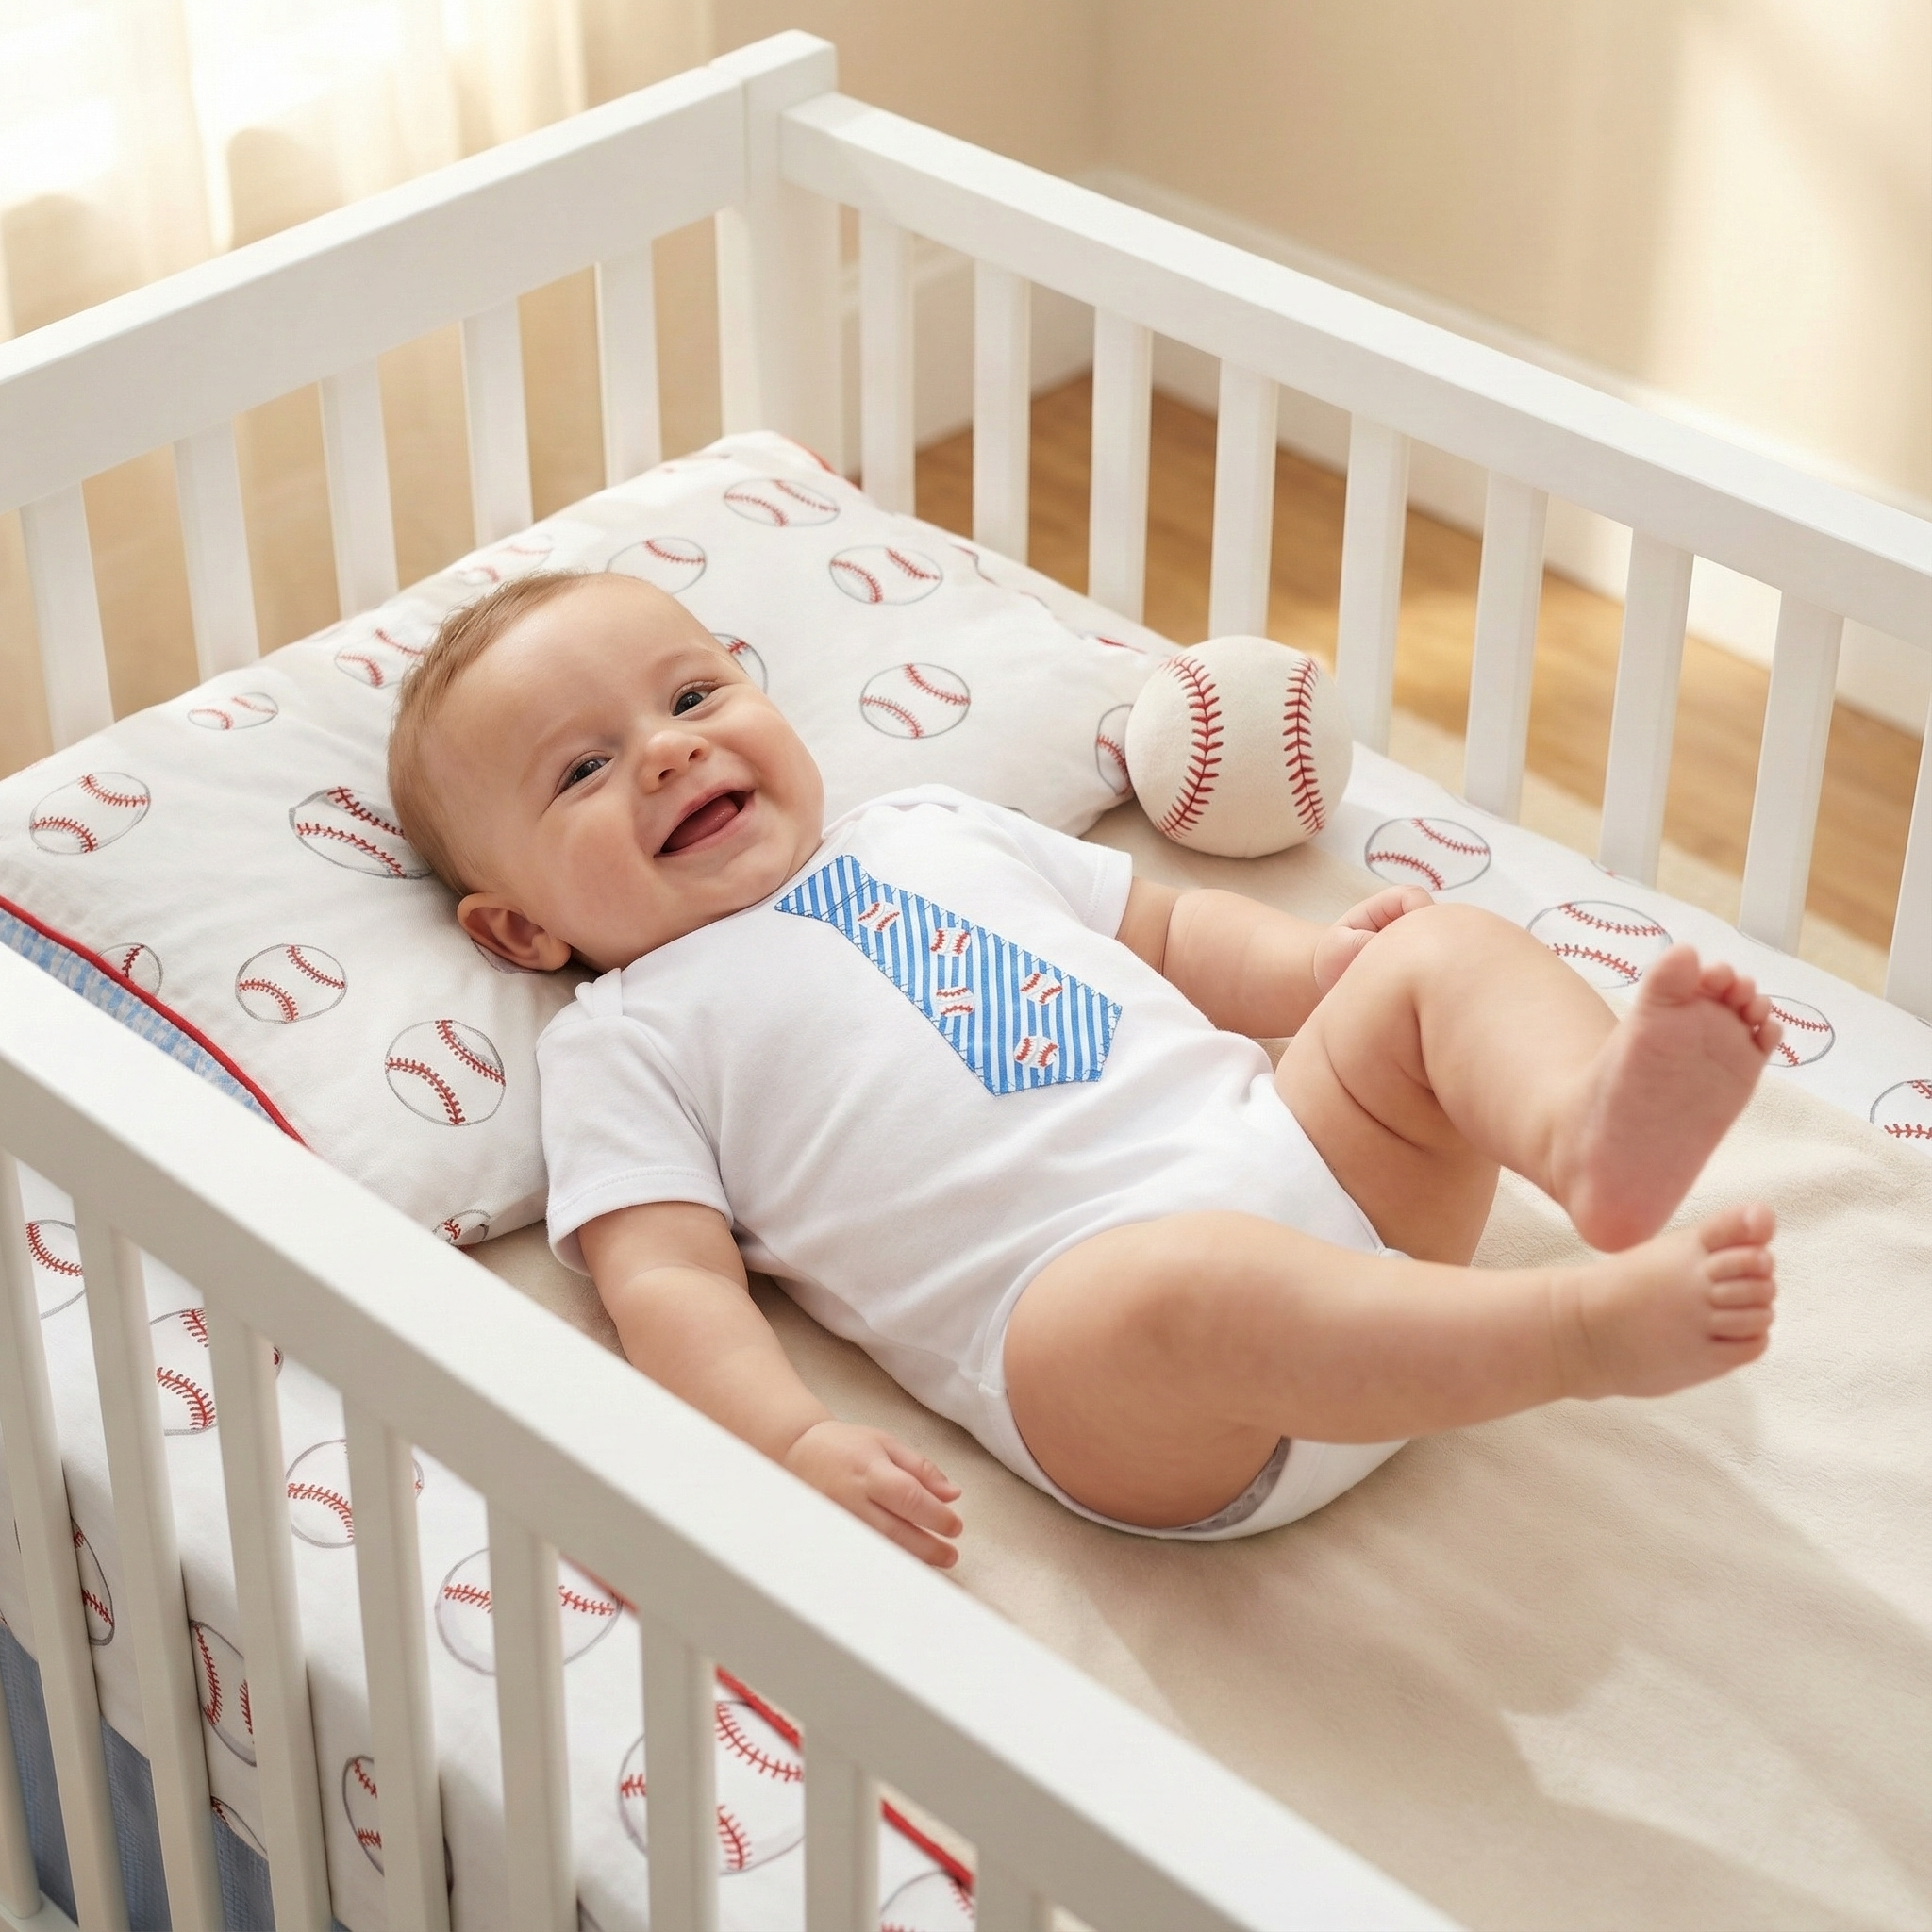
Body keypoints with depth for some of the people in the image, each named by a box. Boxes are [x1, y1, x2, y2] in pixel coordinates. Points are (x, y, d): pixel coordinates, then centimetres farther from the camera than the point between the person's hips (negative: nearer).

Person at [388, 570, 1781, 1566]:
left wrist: (1314, 960, 12)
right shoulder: (622, 1043, 12)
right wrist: (796, 1446, -21)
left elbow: (1170, 932, 34)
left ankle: (1589, 1130, -38)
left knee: (1443, 949, -9)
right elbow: (669, 1282, -1)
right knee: (1190, 1291, -39)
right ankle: (1585, 1325, -42)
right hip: (1078, 1290, -7)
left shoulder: (932, 828, 30)